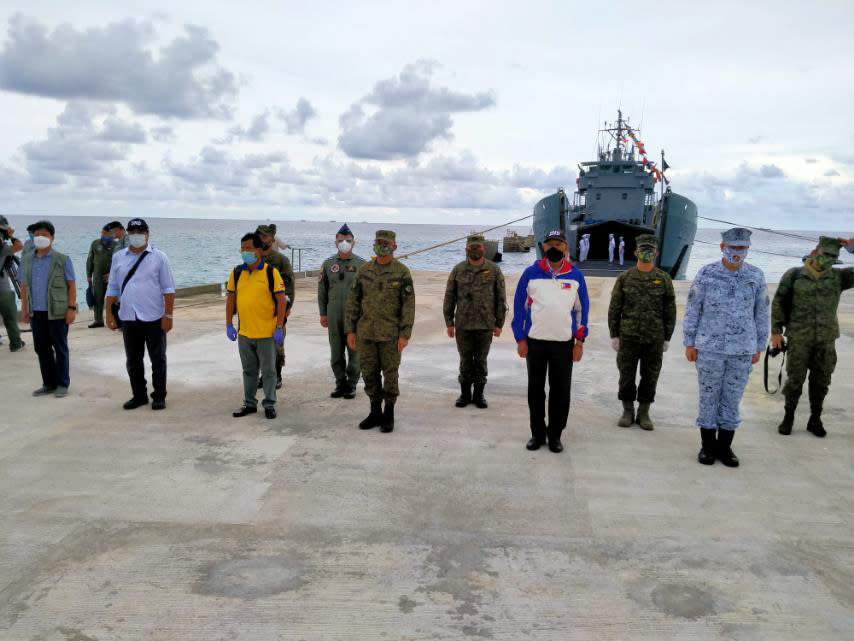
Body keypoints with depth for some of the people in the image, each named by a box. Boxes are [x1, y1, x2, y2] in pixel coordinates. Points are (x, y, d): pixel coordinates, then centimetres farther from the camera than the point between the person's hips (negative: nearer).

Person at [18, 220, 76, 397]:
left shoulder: (62, 260, -4)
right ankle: (48, 384, 22)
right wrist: (24, 308, 9)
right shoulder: (28, 260, 8)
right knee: (41, 349, 10)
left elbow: (71, 285, -4)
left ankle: (62, 384, 15)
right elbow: (24, 286, 13)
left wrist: (71, 308, -10)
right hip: (36, 312, 5)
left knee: (60, 348, 5)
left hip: (57, 312, -4)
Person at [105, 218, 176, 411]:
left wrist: (168, 315, -9)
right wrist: (109, 314, 6)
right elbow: (112, 289, 12)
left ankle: (159, 397, 15)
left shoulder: (158, 257, -2)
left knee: (158, 360, 5)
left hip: (154, 318, -3)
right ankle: (139, 396, 24)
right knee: (133, 362, 11)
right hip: (128, 319, 3)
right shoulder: (118, 257, 8)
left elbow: (168, 289, -4)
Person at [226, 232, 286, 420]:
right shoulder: (237, 272, 4)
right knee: (249, 370, 16)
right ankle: (249, 403, 27)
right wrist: (229, 325, 6)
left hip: (267, 333, -4)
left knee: (268, 370, 6)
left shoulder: (271, 272, -8)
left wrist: (279, 327, -13)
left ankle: (269, 404, 17)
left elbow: (281, 300, -8)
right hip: (244, 333, 4)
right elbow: (230, 298, 11)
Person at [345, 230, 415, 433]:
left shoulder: (402, 272, -5)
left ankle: (389, 415, 16)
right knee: (369, 374, 8)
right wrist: (350, 330, 3)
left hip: (391, 333, -4)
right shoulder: (363, 271, 5)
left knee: (390, 374, 3)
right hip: (366, 332, 4)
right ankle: (375, 413, 22)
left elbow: (409, 305, -8)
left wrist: (405, 335, -14)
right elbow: (353, 301, 7)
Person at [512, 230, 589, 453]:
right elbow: (520, 306, 3)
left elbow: (582, 309, 7)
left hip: (564, 343, 0)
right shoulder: (531, 273, 0)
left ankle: (555, 435, 19)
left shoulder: (575, 275, 2)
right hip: (535, 342, 0)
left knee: (561, 392, 5)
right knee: (535, 390, 9)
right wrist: (520, 339, -2)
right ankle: (537, 433, 22)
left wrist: (579, 342, 2)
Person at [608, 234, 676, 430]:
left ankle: (643, 414, 20)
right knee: (626, 376, 5)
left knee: (650, 377, 7)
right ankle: (627, 412, 20)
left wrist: (667, 339, 1)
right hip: (629, 338, 0)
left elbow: (670, 311, 4)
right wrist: (614, 336, -2)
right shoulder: (624, 278, 0)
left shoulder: (664, 279, 1)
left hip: (654, 339, 0)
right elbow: (614, 309, 2)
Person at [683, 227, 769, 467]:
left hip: (742, 350, 1)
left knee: (732, 399, 8)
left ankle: (725, 447, 20)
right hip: (709, 348, -1)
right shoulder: (706, 274, -4)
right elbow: (692, 310, 0)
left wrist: (759, 347, 9)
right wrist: (689, 343, 0)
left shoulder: (756, 276, 1)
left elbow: (761, 313, 8)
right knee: (709, 397, 7)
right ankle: (708, 446, 19)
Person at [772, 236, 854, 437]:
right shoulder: (794, 275, -5)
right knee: (795, 379, 2)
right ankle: (788, 418, 17)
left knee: (821, 381, 7)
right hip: (799, 338, -2)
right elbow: (779, 303, -3)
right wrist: (776, 331, -8)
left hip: (826, 339, 2)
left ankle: (815, 420, 21)